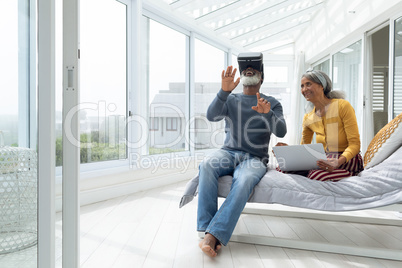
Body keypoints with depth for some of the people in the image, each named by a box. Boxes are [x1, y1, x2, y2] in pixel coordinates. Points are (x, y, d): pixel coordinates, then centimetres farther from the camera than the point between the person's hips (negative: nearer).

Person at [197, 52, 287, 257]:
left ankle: (214, 235, -36)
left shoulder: (272, 103, 13)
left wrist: (267, 113, -23)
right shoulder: (230, 100, 17)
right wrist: (224, 91, -19)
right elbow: (212, 116, -4)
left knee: (245, 180, -36)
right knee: (207, 165, -32)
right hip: (228, 152, 2)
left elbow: (281, 132, -2)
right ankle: (208, 230, -31)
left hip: (255, 158, -1)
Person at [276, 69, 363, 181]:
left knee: (315, 174, -37)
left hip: (349, 159, -3)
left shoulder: (342, 106, -7)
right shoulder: (308, 118, 8)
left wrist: (339, 161, -31)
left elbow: (354, 144, -11)